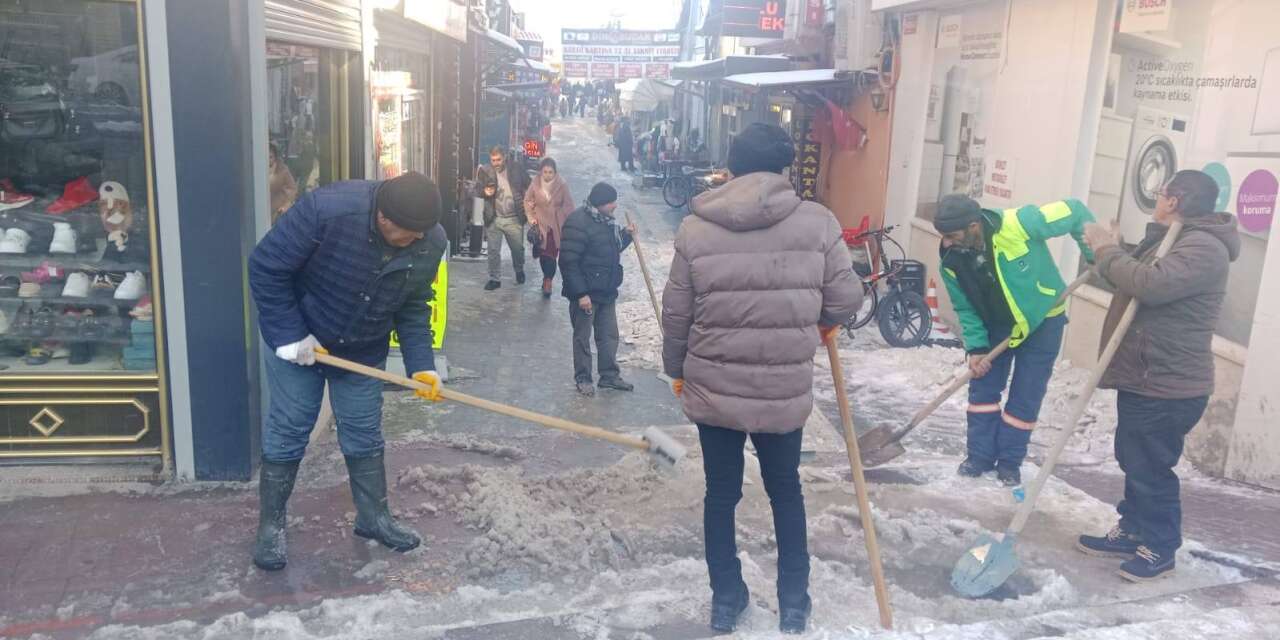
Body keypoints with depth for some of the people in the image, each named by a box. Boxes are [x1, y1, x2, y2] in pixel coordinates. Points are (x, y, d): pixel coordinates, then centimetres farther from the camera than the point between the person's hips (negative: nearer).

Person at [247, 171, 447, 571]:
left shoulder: (431, 243, -19)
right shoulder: (327, 209, -34)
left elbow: (413, 310, -6)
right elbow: (266, 267, -24)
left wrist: (421, 364, -17)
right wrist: (289, 336, -22)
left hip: (364, 352, 4)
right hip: (298, 340, -3)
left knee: (364, 436, 12)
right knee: (287, 434, 5)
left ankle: (373, 517, 29)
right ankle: (271, 525, 22)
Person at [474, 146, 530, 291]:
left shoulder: (516, 170, -4)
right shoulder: (485, 172, -3)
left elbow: (530, 187, 5)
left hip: (514, 219, 0)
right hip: (493, 219, 0)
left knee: (518, 248, 14)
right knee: (493, 251, 4)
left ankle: (519, 270, 41)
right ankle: (495, 279, 17)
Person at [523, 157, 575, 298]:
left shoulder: (562, 185, -12)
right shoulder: (535, 185, -8)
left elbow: (568, 205, -4)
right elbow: (527, 201, 7)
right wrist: (532, 218, 1)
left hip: (557, 226, -2)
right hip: (541, 224, 2)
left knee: (552, 254, -6)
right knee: (543, 254, 7)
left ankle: (548, 281, 5)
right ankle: (548, 278, 30)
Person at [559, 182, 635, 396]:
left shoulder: (606, 220, 6)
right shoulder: (578, 222, -21)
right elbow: (568, 262, -23)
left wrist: (626, 235, 2)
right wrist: (580, 294, -24)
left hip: (607, 291, 8)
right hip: (586, 294, -8)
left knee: (609, 335, 15)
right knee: (582, 337, 7)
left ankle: (610, 375, 27)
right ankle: (582, 378, 21)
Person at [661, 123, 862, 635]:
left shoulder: (695, 227, -6)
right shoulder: (817, 221, -9)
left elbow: (676, 313, -2)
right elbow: (846, 299, -4)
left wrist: (676, 369, 14)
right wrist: (824, 321, 19)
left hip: (712, 388, 1)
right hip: (785, 391, 0)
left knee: (721, 492, 18)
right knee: (786, 491, 21)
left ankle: (725, 600, 31)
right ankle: (794, 604, 31)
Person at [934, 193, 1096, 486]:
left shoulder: (1018, 225, -36)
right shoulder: (952, 259, -20)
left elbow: (1074, 212, -24)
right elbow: (965, 307, -6)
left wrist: (1096, 255, -20)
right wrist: (976, 347, -13)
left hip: (1043, 321, -4)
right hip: (996, 324, 4)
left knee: (1025, 397, 2)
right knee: (982, 387, 5)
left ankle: (1010, 462, 17)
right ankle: (981, 455, 19)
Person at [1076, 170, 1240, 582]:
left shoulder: (1203, 247, -20)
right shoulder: (1171, 241, 16)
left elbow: (1151, 284, -34)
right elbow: (1140, 275, 24)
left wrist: (1108, 252, -20)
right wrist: (1112, 250, 6)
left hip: (1167, 387, -11)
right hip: (1143, 378, 11)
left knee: (1150, 469, -1)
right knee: (1133, 460, 19)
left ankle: (1160, 549, 14)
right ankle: (1133, 532, 31)